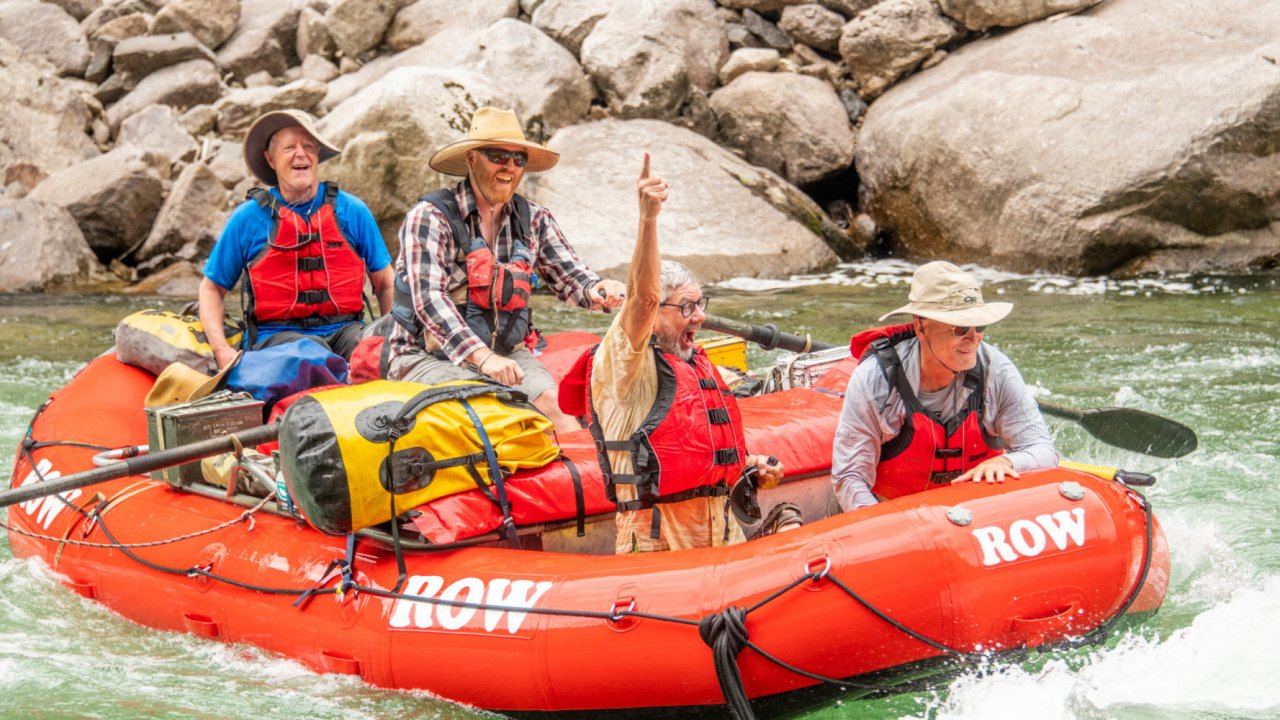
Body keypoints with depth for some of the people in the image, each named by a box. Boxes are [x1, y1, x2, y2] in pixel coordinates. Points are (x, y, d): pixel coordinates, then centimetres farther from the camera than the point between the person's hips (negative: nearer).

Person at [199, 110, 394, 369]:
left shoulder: (352, 211, 10)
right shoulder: (247, 218, 6)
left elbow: (385, 284, 16)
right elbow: (212, 288, 13)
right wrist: (221, 349, -4)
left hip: (343, 330, 2)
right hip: (277, 335, -2)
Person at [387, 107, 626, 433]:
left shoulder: (533, 219, 11)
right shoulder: (430, 216, -7)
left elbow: (571, 276, 9)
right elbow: (428, 299, -18)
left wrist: (597, 289, -18)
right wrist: (481, 356, -31)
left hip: (506, 355, 5)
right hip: (429, 357, -5)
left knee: (551, 401, -24)